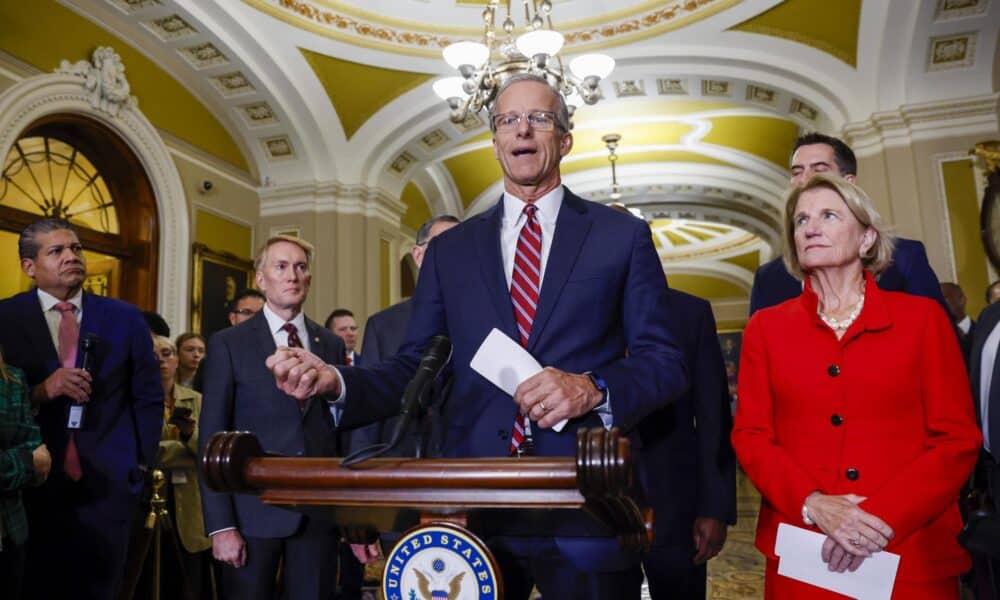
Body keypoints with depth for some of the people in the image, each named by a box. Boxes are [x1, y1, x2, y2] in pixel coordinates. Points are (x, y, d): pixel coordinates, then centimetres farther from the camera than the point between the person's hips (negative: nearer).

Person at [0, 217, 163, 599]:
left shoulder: (125, 318, 4)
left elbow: (149, 399, 7)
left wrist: (140, 464, 4)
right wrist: (40, 392, -17)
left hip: (109, 483, 1)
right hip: (33, 483, -1)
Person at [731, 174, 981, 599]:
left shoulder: (922, 317, 2)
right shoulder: (766, 327, 4)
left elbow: (958, 438, -3)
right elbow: (750, 436, 1)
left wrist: (882, 518, -14)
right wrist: (813, 504, -15)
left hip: (912, 555, 0)